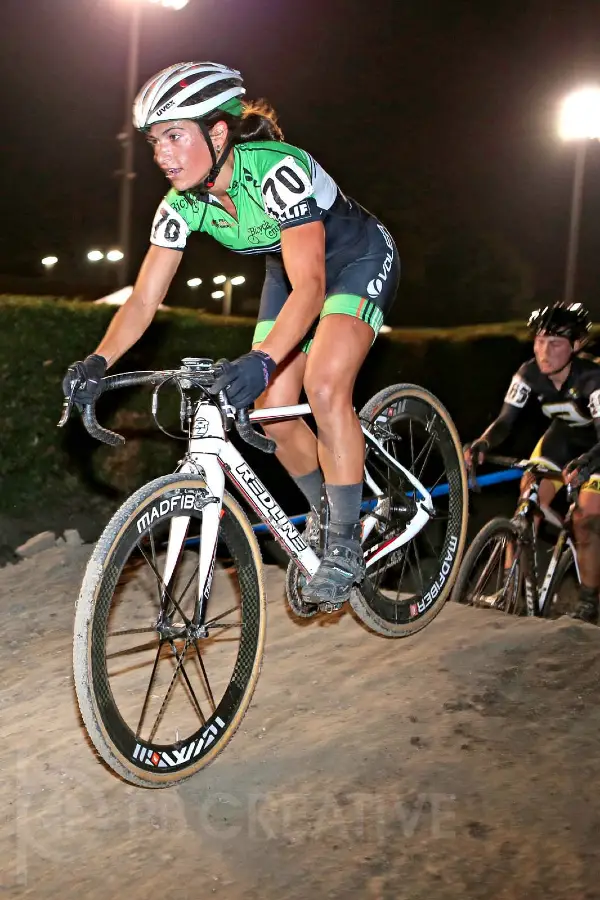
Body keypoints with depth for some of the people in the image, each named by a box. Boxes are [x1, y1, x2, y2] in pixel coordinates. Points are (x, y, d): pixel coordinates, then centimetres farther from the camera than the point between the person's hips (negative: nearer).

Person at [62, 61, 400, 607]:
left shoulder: (279, 171, -36)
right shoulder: (182, 205, -17)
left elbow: (310, 287, -45)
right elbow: (144, 300, -16)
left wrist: (263, 359, -60)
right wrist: (97, 362, -34)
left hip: (359, 260, -6)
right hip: (289, 270, 7)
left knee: (323, 386, -26)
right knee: (271, 411, -3)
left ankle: (346, 544, -14)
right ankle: (324, 511, 24)